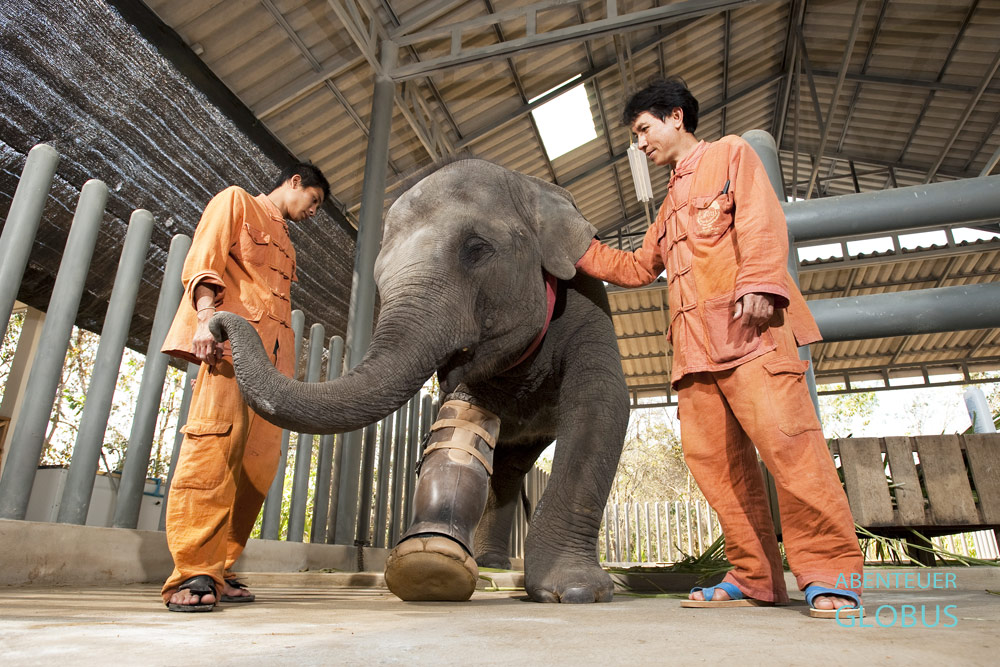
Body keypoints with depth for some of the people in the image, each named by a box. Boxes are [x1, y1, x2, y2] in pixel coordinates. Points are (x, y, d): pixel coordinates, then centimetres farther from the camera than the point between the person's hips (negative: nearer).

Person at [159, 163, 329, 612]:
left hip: (271, 354, 8)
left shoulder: (284, 244, 34)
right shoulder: (235, 202, 14)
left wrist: (285, 371, 18)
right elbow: (203, 259, -3)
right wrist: (205, 317, -20)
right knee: (216, 441, -19)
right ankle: (192, 574, -17)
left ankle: (217, 570, 2)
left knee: (258, 460, -2)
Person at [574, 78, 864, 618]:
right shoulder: (671, 202, 34)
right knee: (714, 458, -2)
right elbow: (637, 268, 34)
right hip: (694, 341, 7)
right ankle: (755, 577, 5)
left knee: (786, 440, -16)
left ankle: (831, 575, -7)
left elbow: (761, 220, -3)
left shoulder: (730, 154, 14)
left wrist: (758, 285, -19)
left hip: (746, 324, -7)